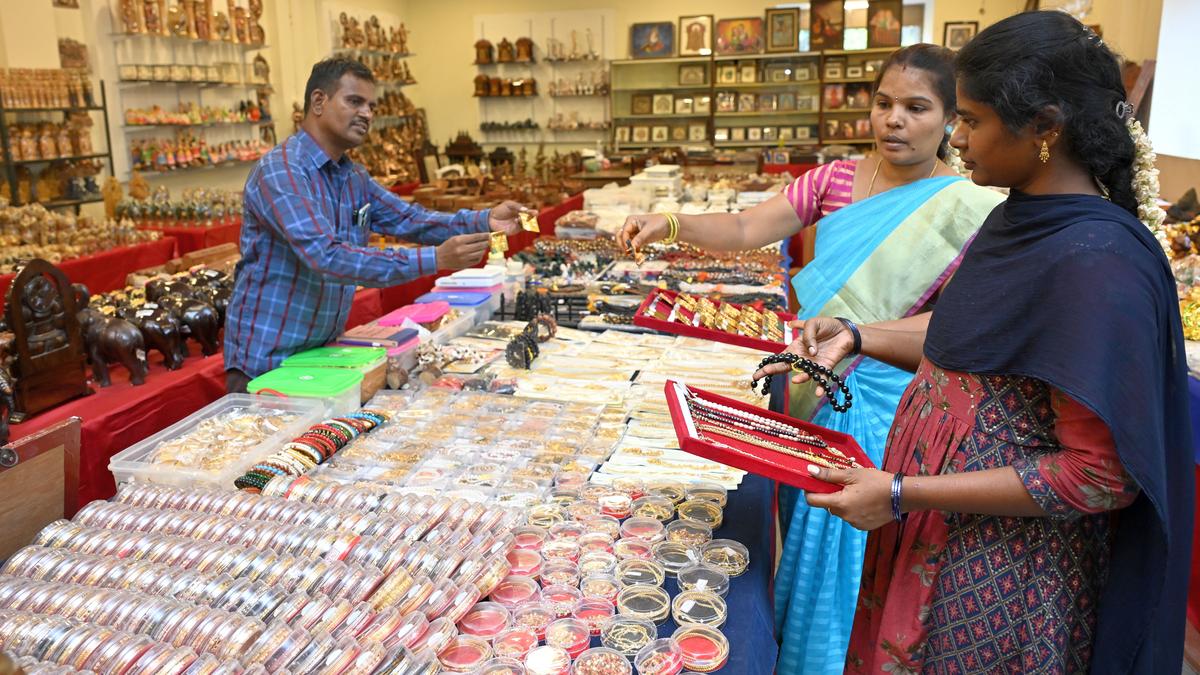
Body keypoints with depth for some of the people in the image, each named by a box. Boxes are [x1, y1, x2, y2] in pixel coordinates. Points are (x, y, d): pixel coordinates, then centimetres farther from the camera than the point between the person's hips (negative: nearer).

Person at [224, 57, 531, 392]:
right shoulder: (280, 170, -20)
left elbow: (408, 219, 5)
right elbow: (327, 257, -31)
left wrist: (484, 220, -13)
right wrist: (436, 259, -35)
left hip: (322, 351, 8)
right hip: (267, 360, -8)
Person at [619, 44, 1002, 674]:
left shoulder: (966, 208, -10)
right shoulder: (835, 179, 4)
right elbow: (747, 230, -2)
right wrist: (671, 223, -18)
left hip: (882, 407, -5)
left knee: (853, 557, 7)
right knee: (807, 538, 20)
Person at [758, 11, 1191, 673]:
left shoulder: (1097, 263, -25)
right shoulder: (1020, 220, 3)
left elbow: (1100, 473, -24)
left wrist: (902, 494, -24)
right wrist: (858, 337, 2)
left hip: (1002, 583, -8)